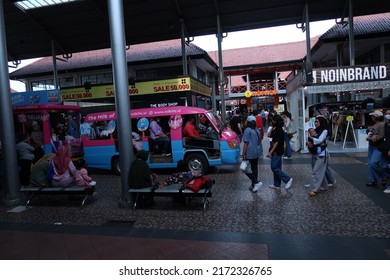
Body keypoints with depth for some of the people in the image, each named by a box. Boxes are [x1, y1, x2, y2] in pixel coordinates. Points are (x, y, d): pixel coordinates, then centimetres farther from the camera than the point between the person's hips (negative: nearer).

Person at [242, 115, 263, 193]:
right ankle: (254, 185, 18)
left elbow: (246, 143, -16)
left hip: (250, 154, -8)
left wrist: (243, 154, -14)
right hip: (257, 153, 8)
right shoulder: (257, 130, 12)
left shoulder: (248, 130, -13)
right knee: (254, 168, 13)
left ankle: (257, 182, -9)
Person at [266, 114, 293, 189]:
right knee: (277, 168, 13)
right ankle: (277, 184, 20)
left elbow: (277, 142, -21)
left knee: (274, 168, -8)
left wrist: (270, 152, -22)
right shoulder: (276, 129, 11)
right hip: (276, 152, 10)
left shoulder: (279, 130, -17)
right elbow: (270, 135, 17)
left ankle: (288, 179, -1)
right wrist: (272, 127, 8)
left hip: (277, 152, -10)